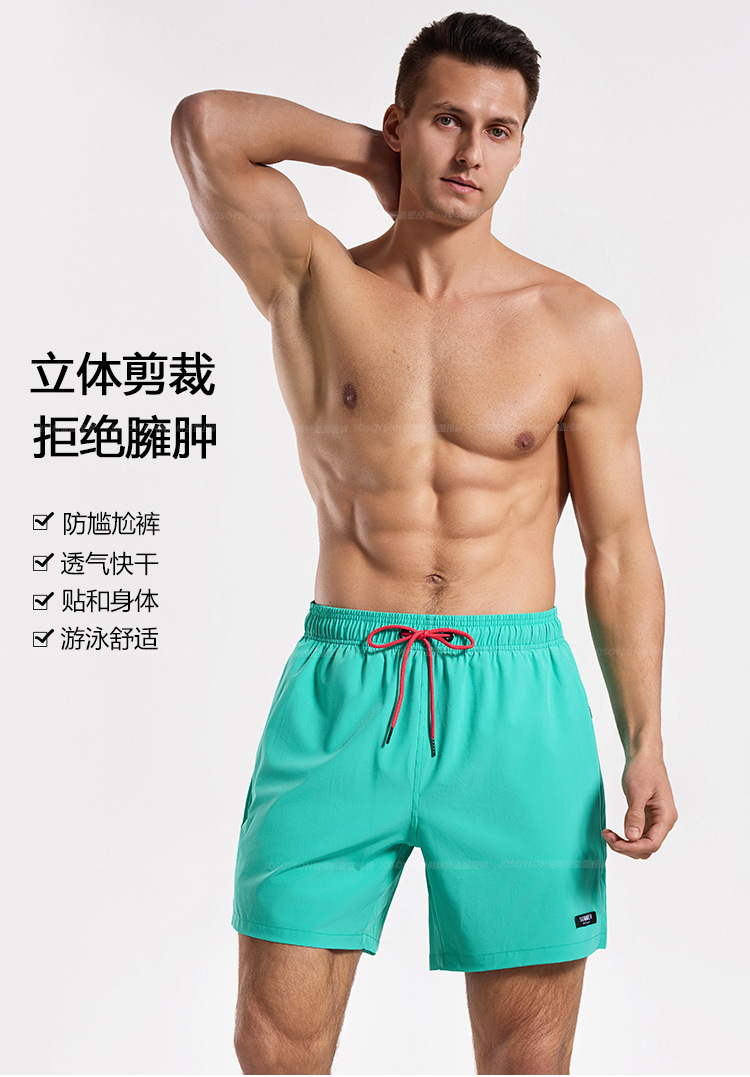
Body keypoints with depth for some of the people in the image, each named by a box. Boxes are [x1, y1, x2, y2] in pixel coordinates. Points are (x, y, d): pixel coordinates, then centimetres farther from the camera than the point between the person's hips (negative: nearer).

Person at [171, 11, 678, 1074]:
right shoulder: (312, 285, 5)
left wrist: (646, 740, -3)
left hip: (514, 704, 0)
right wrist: (371, 156, 6)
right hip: (340, 695, 0)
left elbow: (619, 545, 5)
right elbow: (207, 123, -8)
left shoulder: (583, 330, 5)